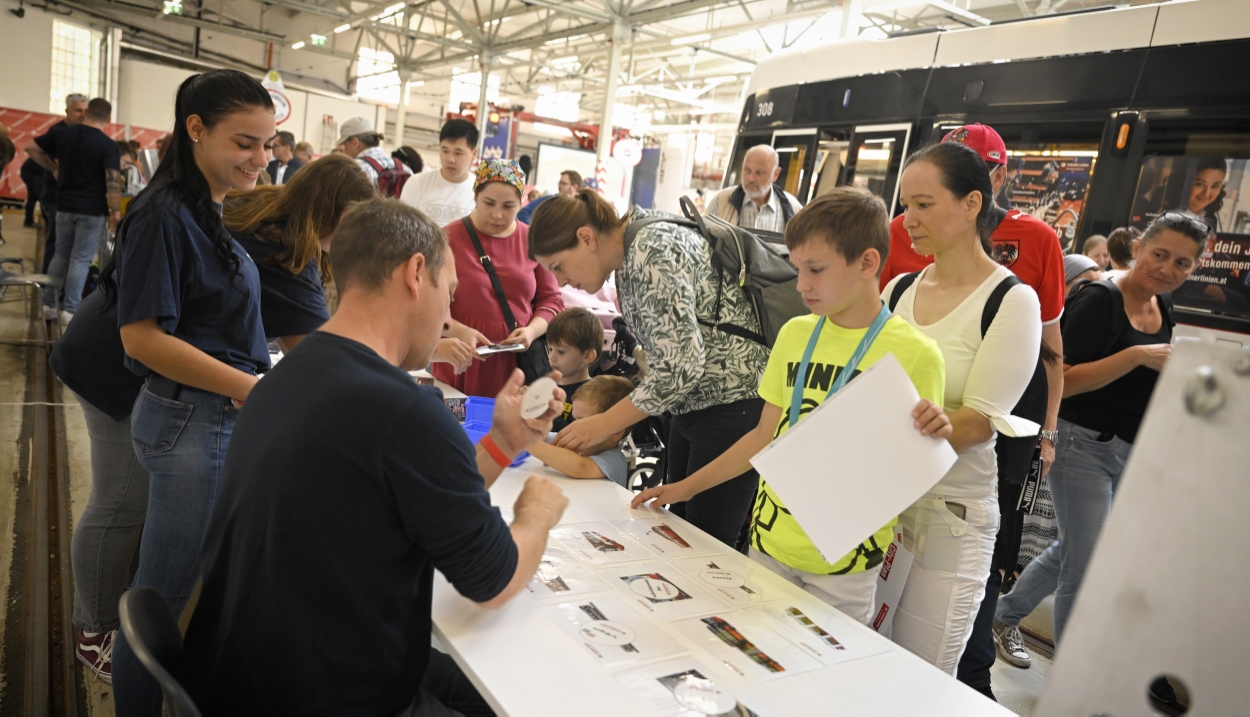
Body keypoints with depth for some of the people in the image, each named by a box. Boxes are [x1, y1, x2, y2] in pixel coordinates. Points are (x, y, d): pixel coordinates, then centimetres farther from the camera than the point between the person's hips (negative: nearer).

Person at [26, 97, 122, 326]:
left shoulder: (60, 134, 4)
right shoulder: (109, 145, -12)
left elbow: (31, 148, 13)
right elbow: (113, 182, -18)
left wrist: (54, 167, 19)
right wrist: (115, 211, -10)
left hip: (64, 206, 5)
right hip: (93, 210, -5)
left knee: (61, 255, 17)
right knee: (80, 259, 0)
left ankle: (48, 304, 20)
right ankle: (70, 310, 1)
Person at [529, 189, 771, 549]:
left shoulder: (652, 253, -21)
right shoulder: (628, 257, 8)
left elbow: (680, 366, -25)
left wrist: (604, 424, -16)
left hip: (734, 409, -9)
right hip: (696, 406, 10)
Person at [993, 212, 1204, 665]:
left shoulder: (1163, 308, 9)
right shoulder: (1100, 299, -15)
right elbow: (1063, 382, -22)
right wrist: (1138, 355, -27)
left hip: (1131, 455, 8)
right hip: (1085, 445, -8)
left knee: (1073, 551, 19)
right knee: (1086, 567, -2)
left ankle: (1005, 615, 40)